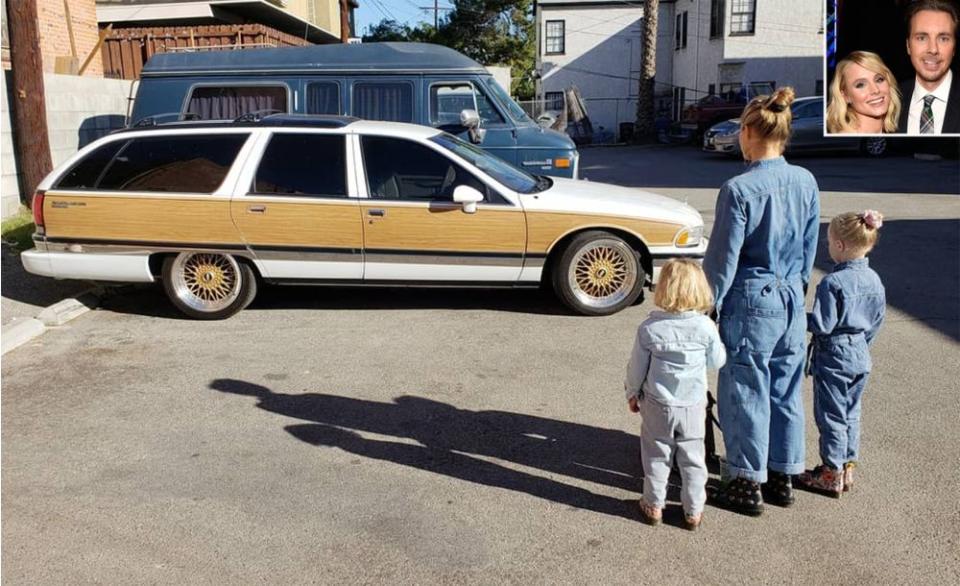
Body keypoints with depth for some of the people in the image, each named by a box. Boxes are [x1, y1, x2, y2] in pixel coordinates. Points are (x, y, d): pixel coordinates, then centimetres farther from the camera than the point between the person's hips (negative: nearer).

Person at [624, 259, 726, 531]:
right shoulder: (706, 327, -13)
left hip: (658, 406, -1)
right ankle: (693, 511, 25)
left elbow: (637, 367, -5)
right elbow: (717, 361, 1)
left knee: (656, 456, 14)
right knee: (693, 459, 14)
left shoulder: (649, 328, -14)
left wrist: (632, 394, 11)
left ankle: (654, 506, 26)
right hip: (694, 406, 1)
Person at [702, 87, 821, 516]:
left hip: (751, 303, -7)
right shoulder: (806, 182, 2)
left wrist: (709, 306, -4)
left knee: (745, 394, 6)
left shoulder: (739, 189, -18)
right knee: (786, 391, 17)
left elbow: (723, 258, -15)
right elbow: (810, 248, 11)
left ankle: (748, 484, 18)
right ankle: (783, 477, 31)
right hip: (792, 302, 7)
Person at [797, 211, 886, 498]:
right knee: (851, 414, 18)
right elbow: (876, 321, 11)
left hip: (833, 358, -7)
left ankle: (831, 474, 14)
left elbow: (822, 324, -21)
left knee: (831, 416, 4)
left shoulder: (832, 282, -22)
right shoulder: (874, 280, 3)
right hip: (861, 356, 8)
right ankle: (848, 468, 28)